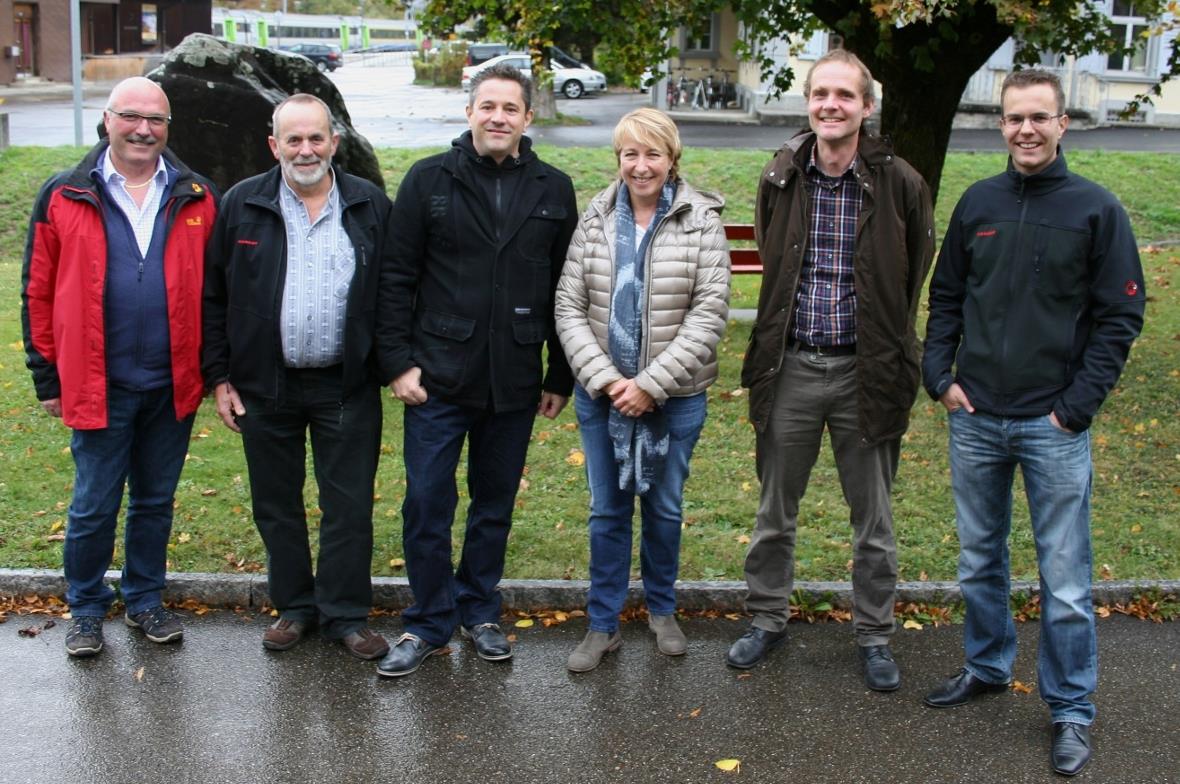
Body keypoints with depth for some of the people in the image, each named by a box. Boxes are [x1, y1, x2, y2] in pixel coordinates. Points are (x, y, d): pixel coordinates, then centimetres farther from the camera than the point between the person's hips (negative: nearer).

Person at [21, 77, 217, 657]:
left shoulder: (197, 199, 3)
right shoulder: (63, 197, -1)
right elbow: (38, 292, 1)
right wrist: (47, 374, 0)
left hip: (172, 386, 2)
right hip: (98, 386, -2)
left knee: (155, 501, 15)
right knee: (94, 507, 7)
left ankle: (145, 600, 32)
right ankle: (86, 610, 25)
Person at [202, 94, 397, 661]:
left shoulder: (370, 206, 1)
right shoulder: (242, 205, 0)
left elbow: (388, 296, 3)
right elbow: (213, 296, 3)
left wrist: (391, 369, -3)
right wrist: (219, 376, -1)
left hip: (347, 386, -1)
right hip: (265, 386, 1)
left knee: (350, 506, 5)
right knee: (276, 505, 12)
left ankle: (345, 614, 19)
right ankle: (294, 606, 29)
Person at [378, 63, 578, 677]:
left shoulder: (553, 190, 6)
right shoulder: (429, 180, 0)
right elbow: (398, 279, 0)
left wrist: (561, 376, 7)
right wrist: (400, 362, -6)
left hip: (514, 383, 2)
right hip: (438, 376, -2)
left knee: (496, 503, 13)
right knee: (426, 503, 1)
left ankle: (479, 612, 30)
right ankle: (430, 622, 17)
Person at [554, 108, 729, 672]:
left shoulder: (702, 222, -7)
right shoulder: (595, 220, 0)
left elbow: (708, 315, -12)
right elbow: (569, 308, -2)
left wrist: (651, 385, -16)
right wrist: (603, 378, -14)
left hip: (675, 398, -1)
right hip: (601, 394, 1)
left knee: (664, 507, 14)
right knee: (607, 510, 10)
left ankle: (662, 609, 35)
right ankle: (602, 625, 24)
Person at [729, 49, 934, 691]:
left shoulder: (899, 184, -7)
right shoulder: (780, 178, 0)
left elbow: (913, 277, 7)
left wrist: (886, 346, 10)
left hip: (863, 371, -2)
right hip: (790, 368, 2)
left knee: (872, 518, 10)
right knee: (775, 511, 14)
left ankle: (874, 635, 26)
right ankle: (767, 620, 32)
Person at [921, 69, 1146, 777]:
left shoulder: (1096, 209, -4)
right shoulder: (977, 203, 6)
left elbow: (1120, 318, -4)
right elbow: (945, 298, 14)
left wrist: (1078, 406, -9)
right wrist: (940, 375, 2)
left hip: (1054, 427, -4)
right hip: (975, 419, 4)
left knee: (1064, 579, 0)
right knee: (979, 559, 16)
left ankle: (1072, 712, 13)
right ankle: (987, 667, 35)